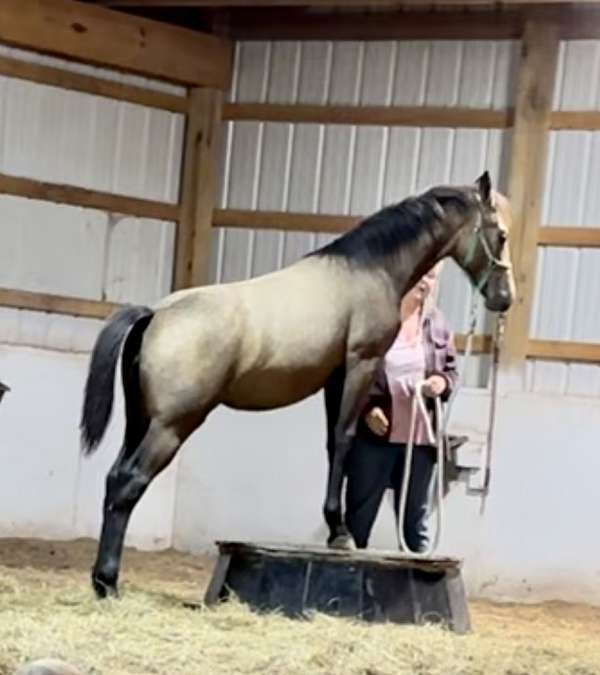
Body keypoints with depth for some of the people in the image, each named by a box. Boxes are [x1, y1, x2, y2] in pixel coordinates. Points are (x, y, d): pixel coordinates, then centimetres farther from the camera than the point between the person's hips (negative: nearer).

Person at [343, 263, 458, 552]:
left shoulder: (437, 322, 6)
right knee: (358, 515, 5)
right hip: (373, 434, -4)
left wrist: (443, 382, -9)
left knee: (415, 517, 12)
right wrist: (366, 408, -17)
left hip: (420, 437, 4)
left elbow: (451, 370, 15)